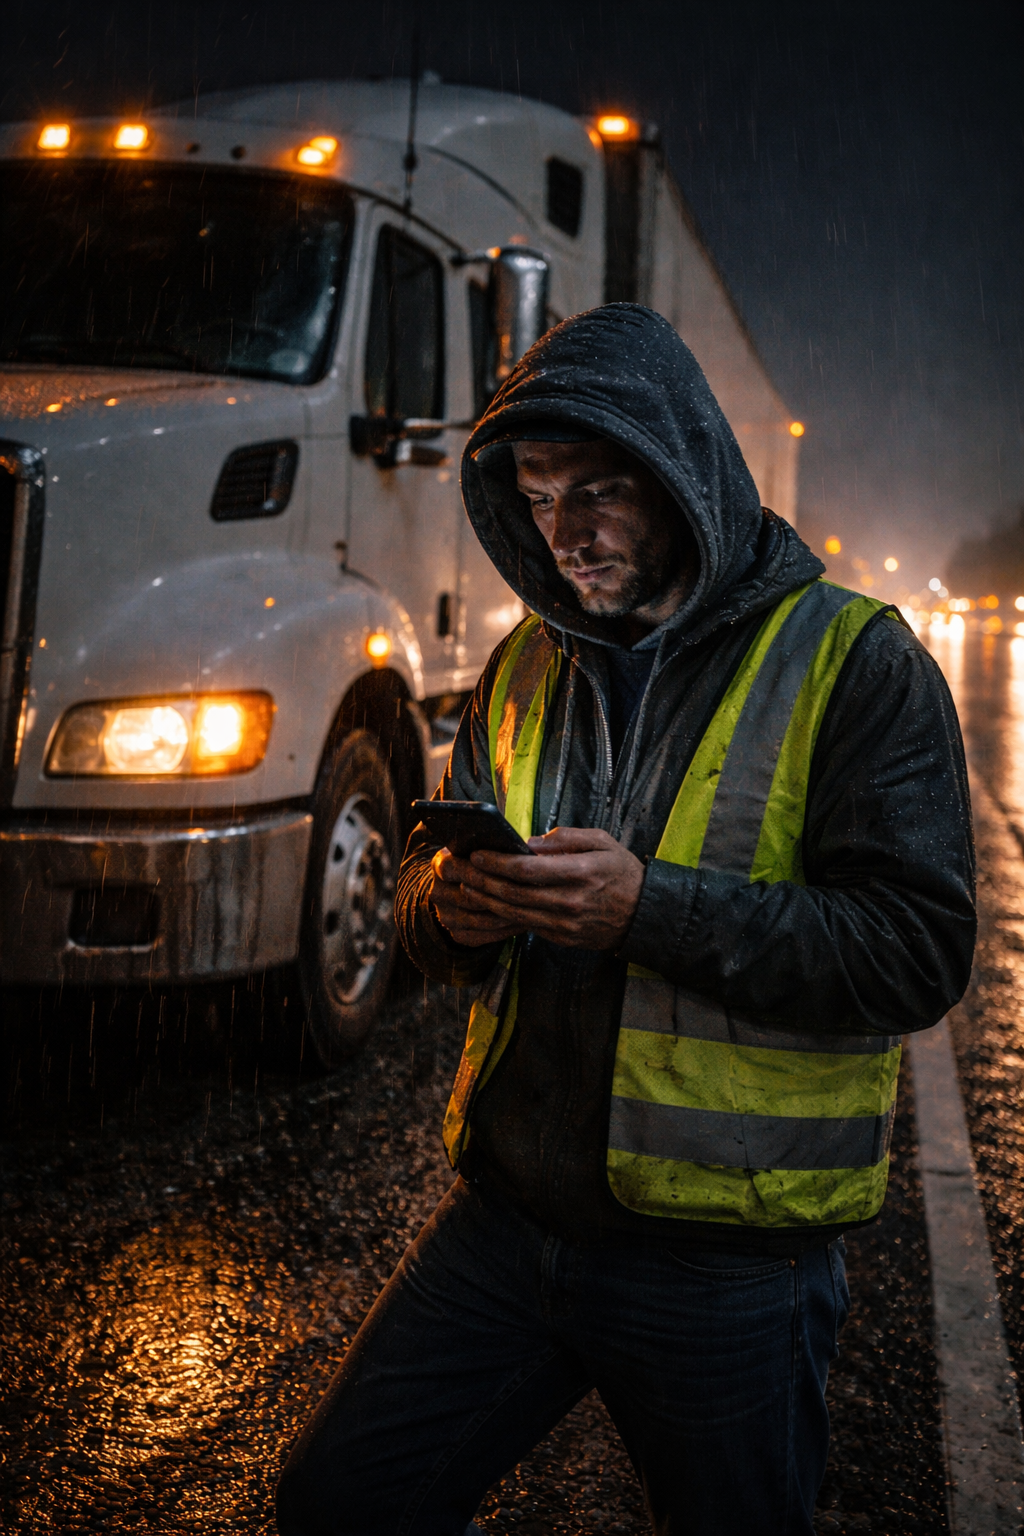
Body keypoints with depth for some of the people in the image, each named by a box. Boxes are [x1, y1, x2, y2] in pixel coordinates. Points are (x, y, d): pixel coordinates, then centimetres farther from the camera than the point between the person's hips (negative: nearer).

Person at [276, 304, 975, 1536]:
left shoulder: (851, 659, -10)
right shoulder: (528, 663, 8)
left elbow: (918, 949, -17)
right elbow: (426, 878, 13)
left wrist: (651, 907, -27)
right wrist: (450, 903, -12)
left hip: (726, 1260, -5)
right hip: (508, 1208, 5)